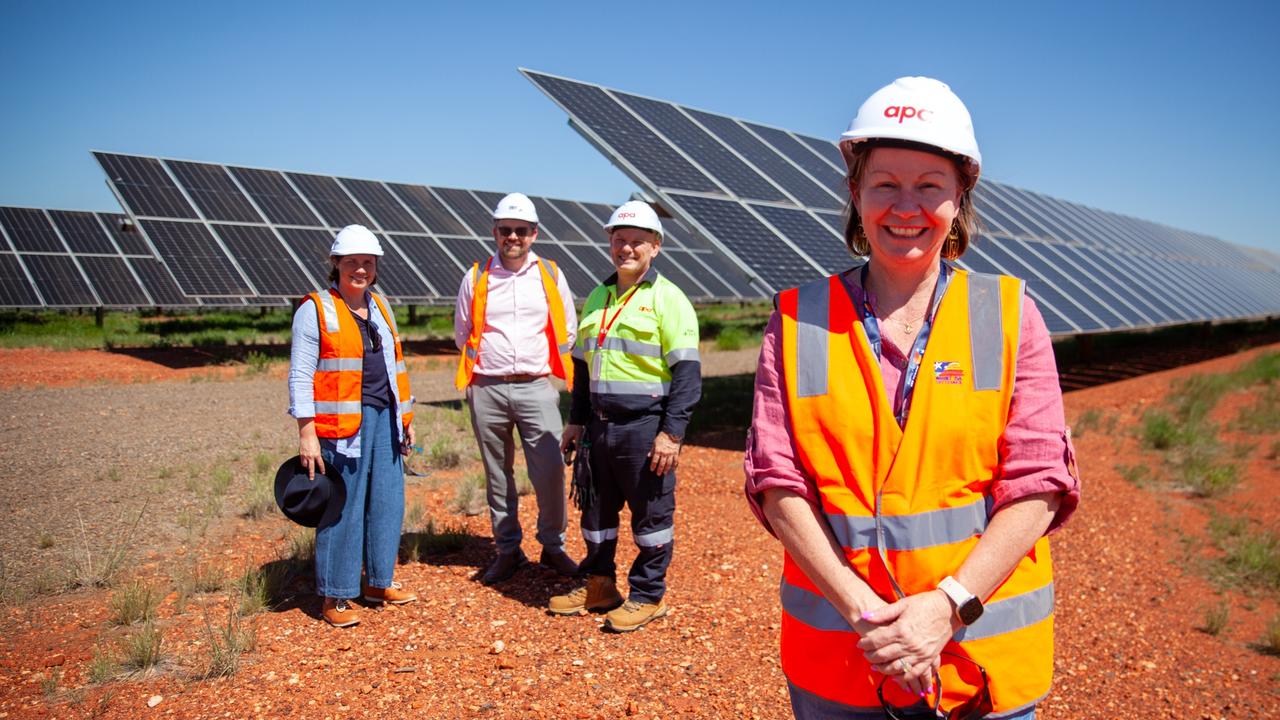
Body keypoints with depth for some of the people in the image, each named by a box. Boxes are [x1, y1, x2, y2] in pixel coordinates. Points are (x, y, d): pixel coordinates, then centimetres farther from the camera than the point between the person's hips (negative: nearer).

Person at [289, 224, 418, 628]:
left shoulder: (381, 307, 16)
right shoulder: (315, 310, -4)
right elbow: (300, 375, -8)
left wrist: (405, 416, 18)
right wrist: (307, 433, -14)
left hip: (383, 417, 7)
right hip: (342, 422, -6)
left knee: (388, 502, 10)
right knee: (342, 509, -2)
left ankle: (378, 581, 25)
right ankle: (335, 597, 10)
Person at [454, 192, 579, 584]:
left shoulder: (550, 275, 5)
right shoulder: (476, 278, 5)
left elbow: (567, 331, 13)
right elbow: (462, 333, 15)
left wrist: (546, 365, 9)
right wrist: (485, 365, 11)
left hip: (536, 387, -1)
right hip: (487, 390, 1)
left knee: (550, 471, -6)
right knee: (498, 475, 8)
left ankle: (553, 546, 12)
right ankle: (508, 550, 20)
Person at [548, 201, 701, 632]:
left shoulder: (667, 298, -6)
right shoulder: (597, 299, 16)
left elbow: (686, 371, -12)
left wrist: (671, 433, -17)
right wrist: (577, 421, 18)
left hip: (646, 426, -7)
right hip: (601, 426, 7)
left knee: (651, 513, 3)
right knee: (597, 507, 15)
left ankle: (648, 596, 18)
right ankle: (598, 586, 31)